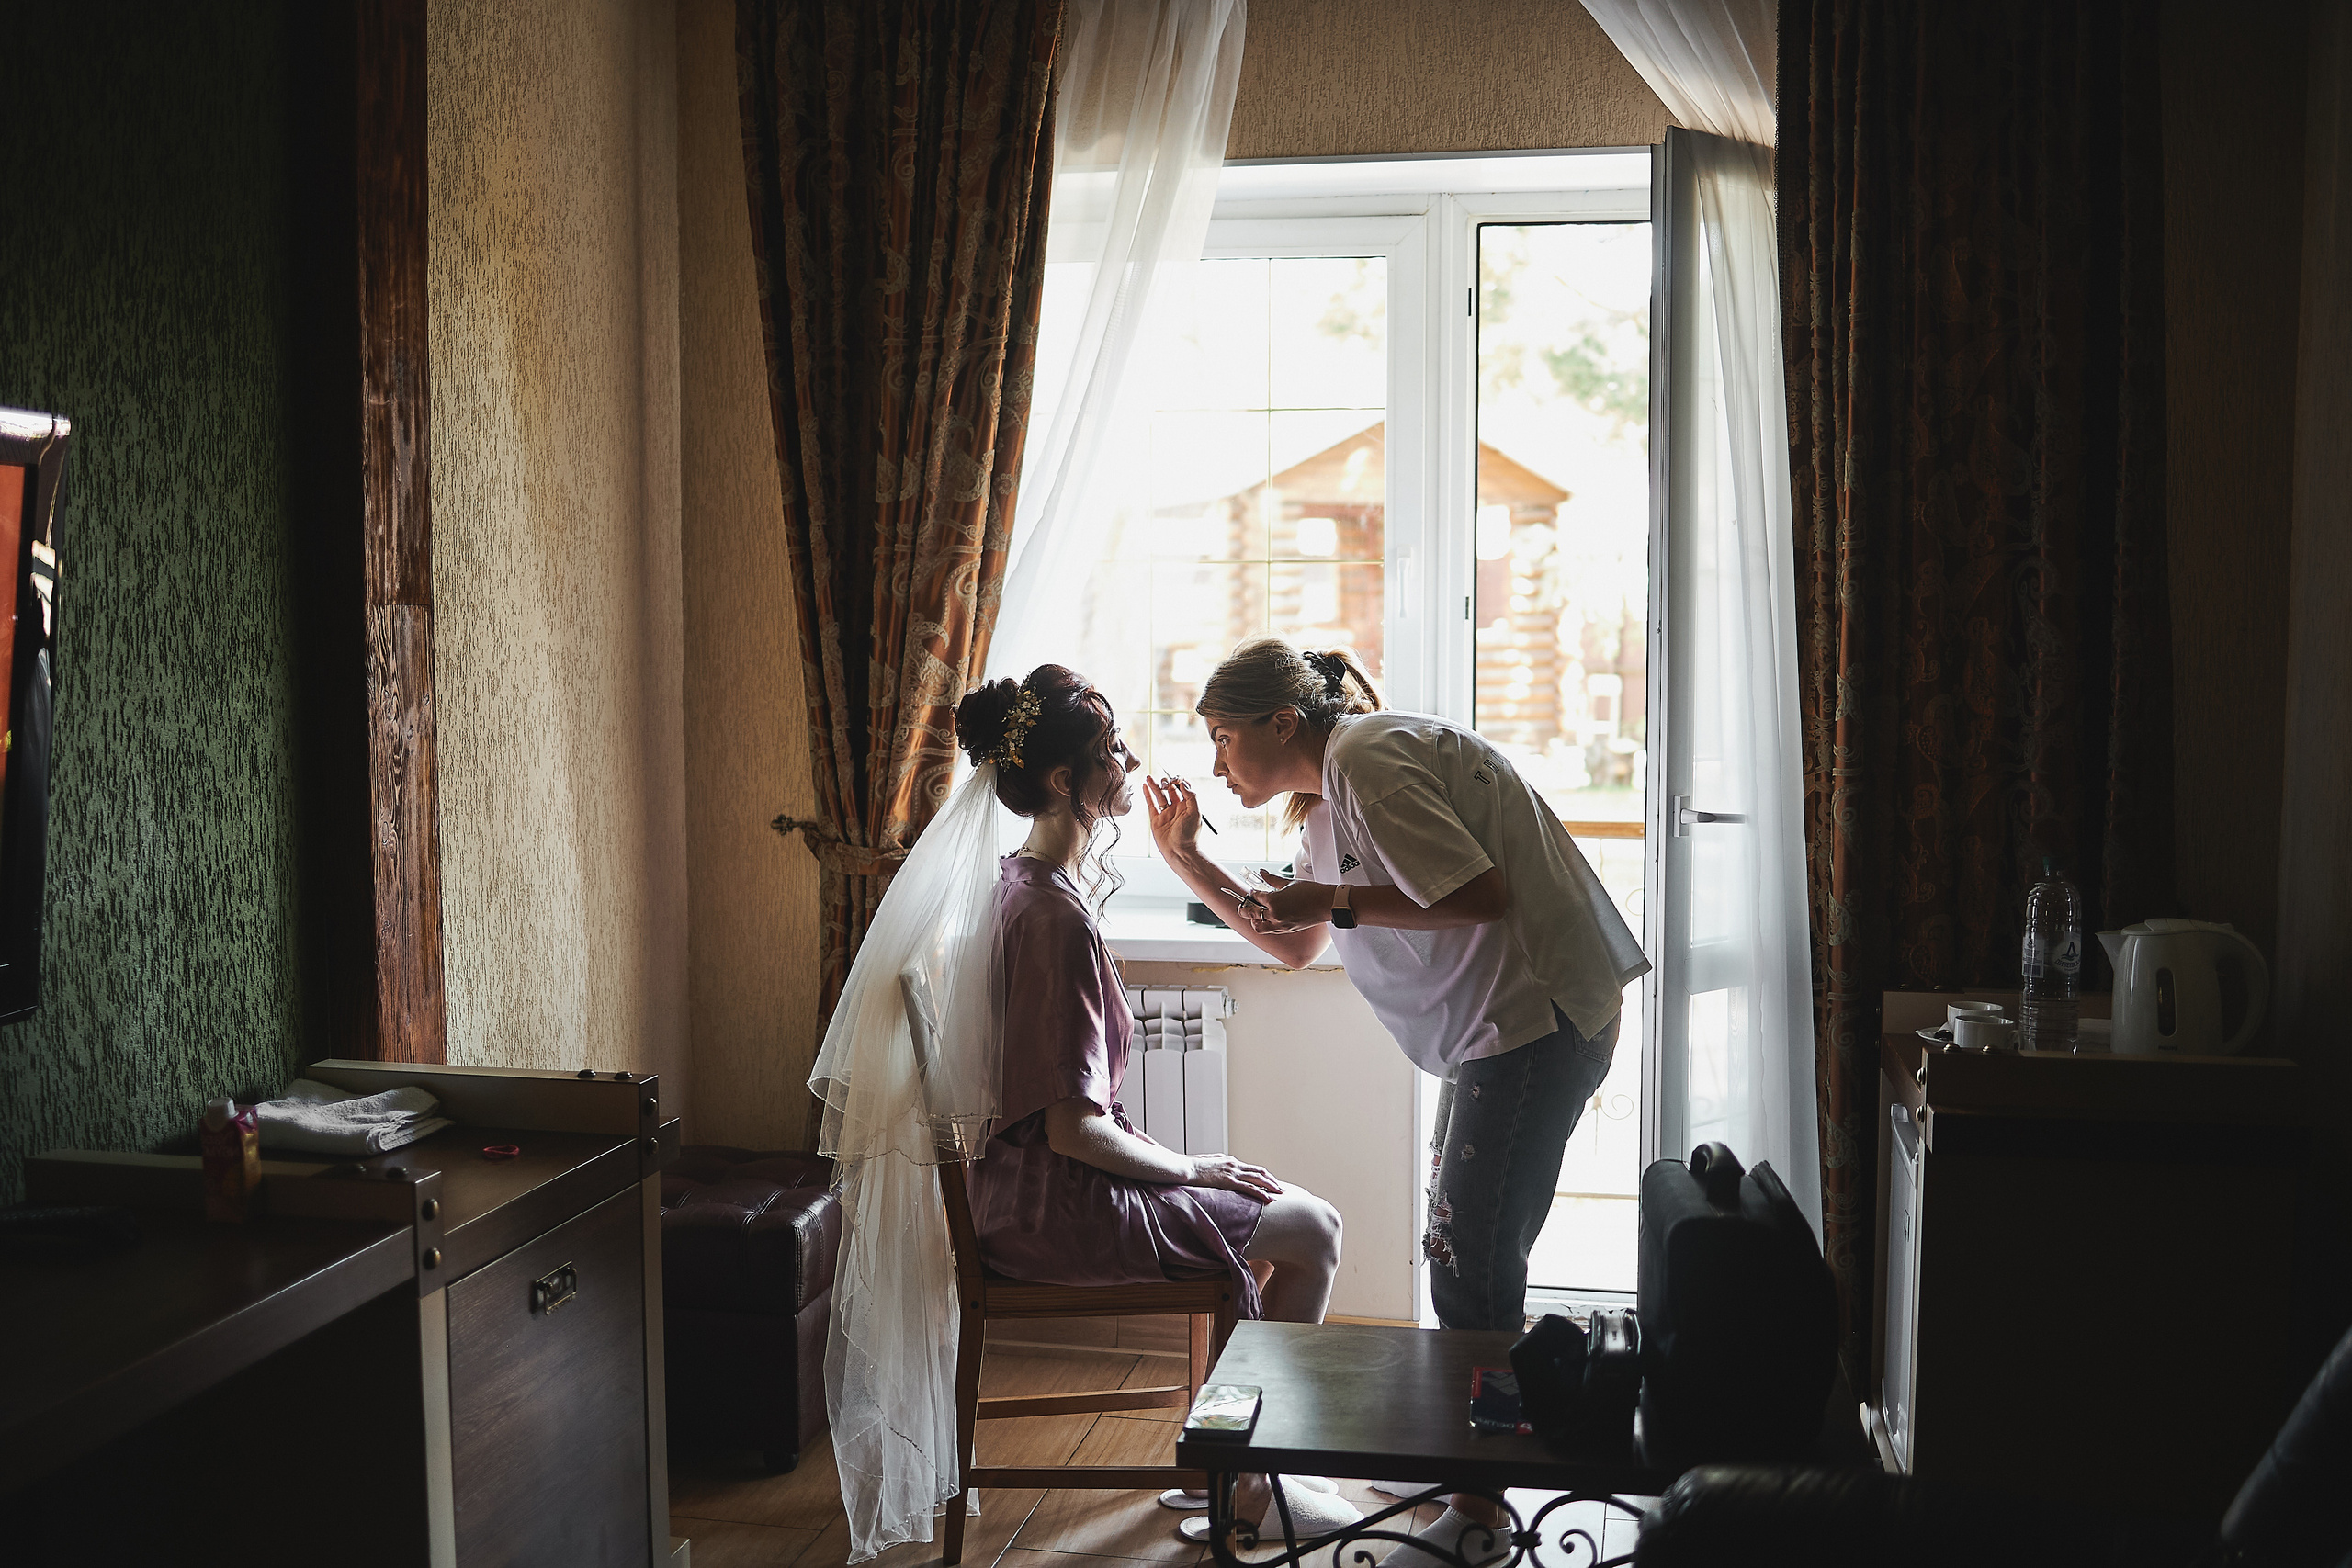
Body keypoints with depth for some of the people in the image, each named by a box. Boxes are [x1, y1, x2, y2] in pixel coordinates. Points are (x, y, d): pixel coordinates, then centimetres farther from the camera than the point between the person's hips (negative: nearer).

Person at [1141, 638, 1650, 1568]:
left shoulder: (1368, 760, -16)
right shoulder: (1329, 799, 17)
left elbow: (1484, 895, -23)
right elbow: (1293, 945, 21)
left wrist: (1339, 903, -19)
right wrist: (1184, 858, 15)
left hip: (1536, 1016, -11)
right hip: (1499, 1022, 11)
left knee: (1471, 1259, -6)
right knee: (1467, 1248, 18)